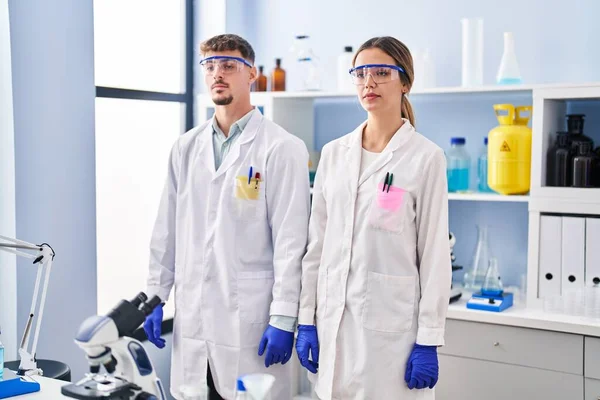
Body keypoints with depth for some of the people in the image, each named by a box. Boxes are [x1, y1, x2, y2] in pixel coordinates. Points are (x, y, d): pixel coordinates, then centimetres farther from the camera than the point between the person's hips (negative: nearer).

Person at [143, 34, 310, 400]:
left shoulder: (282, 148, -6)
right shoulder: (186, 148, 10)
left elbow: (291, 241, -10)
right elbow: (167, 231, 13)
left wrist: (283, 319, -13)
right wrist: (156, 297, 10)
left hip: (250, 321, -5)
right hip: (192, 319, 5)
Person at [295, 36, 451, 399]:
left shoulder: (425, 156, -5)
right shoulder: (334, 153, 7)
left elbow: (434, 253, -7)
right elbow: (317, 243, 9)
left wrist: (428, 341, -9)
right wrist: (306, 319, 6)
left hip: (391, 319, -4)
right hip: (334, 318, 4)